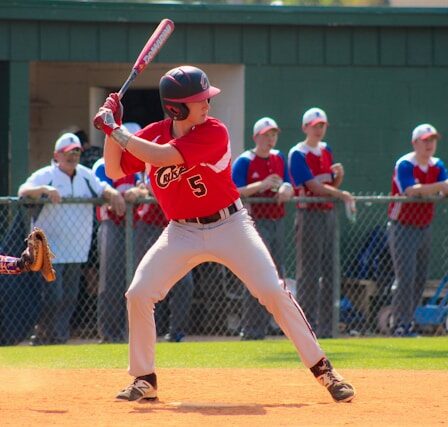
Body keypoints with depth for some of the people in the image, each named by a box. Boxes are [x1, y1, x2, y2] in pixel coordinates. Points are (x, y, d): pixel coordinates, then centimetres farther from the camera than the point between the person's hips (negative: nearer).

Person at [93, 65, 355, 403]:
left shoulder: (213, 132, -18)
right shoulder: (153, 134, -2)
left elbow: (162, 157, -28)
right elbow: (115, 171, 3)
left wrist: (116, 131, -23)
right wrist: (112, 128, -9)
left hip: (229, 225, -4)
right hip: (182, 233, 4)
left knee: (274, 292, -13)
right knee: (138, 295, -10)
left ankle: (322, 369, -3)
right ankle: (144, 380, 6)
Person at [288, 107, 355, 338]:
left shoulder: (326, 150, 16)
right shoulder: (297, 154, -8)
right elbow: (314, 186, -17)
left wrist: (339, 175, -3)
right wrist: (340, 194, -23)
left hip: (329, 213, 8)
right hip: (309, 213, -8)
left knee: (329, 270, 7)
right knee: (309, 271, -8)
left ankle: (326, 325, 11)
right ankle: (307, 325, -8)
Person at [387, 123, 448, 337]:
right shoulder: (404, 165, -14)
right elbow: (411, 191, -29)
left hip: (424, 228, 7)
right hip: (403, 228, -7)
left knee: (420, 279, 10)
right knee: (406, 277, -13)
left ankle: (406, 320, 21)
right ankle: (401, 325, -10)